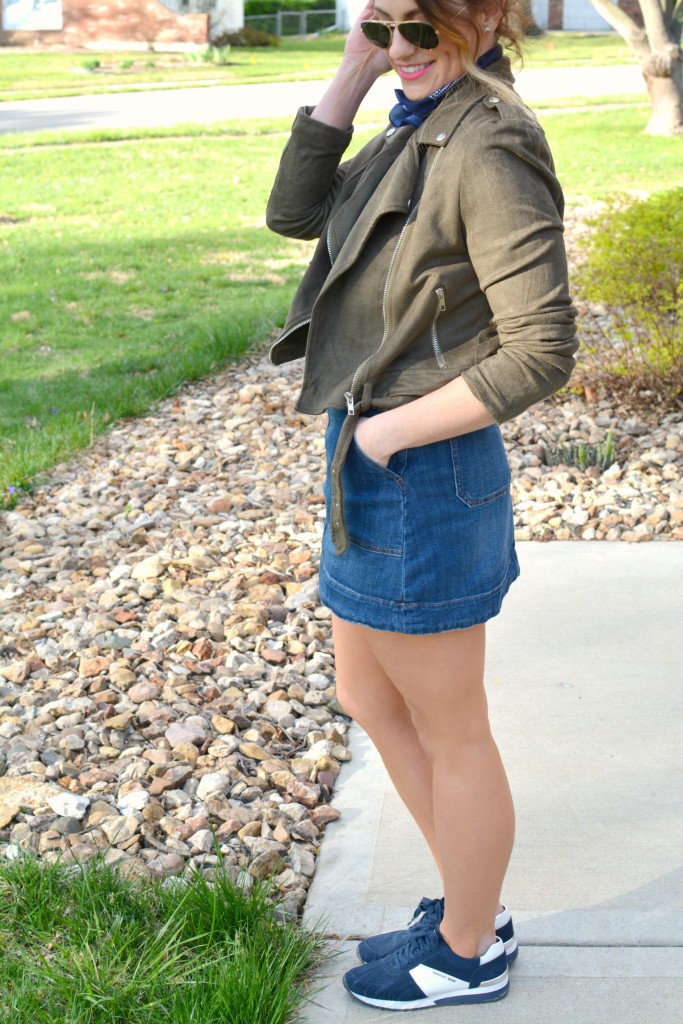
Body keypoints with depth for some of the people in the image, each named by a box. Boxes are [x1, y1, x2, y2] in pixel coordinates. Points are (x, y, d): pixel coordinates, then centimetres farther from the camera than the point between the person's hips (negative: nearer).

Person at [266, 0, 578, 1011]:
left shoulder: (489, 147, -20)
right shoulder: (417, 130, 9)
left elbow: (541, 350, -23)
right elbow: (295, 209, 8)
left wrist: (390, 430, -17)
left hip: (421, 476, -10)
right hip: (371, 470, 10)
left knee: (449, 732, 8)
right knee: (371, 699, 22)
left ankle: (467, 954, 29)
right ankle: (476, 909, 38)